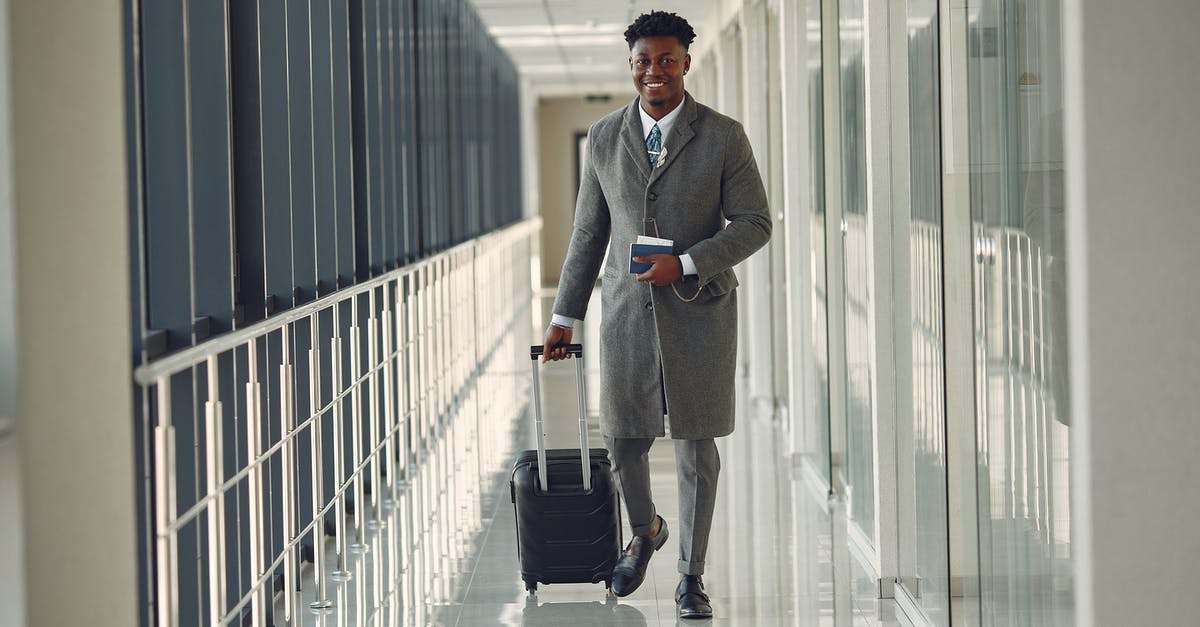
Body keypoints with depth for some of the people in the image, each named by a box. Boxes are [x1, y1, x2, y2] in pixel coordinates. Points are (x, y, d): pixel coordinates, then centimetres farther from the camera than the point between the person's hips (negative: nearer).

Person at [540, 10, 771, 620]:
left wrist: (686, 264, -17)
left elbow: (754, 223, -4)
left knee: (696, 448, 4)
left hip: (698, 310, -2)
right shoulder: (604, 137, 4)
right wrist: (565, 315, 11)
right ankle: (645, 532, 37)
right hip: (626, 311, 2)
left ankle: (691, 576, 17)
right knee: (623, 441, 7)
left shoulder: (723, 136, -4)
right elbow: (588, 232, 11)